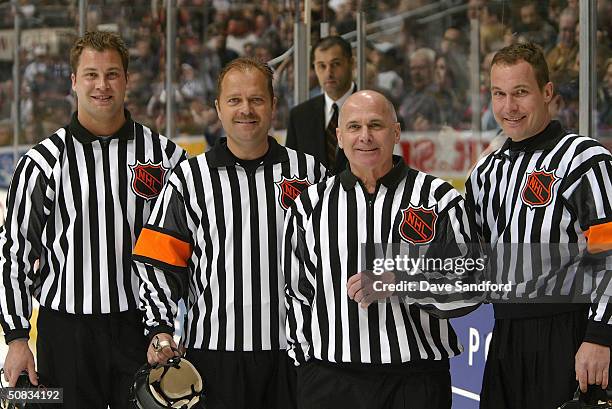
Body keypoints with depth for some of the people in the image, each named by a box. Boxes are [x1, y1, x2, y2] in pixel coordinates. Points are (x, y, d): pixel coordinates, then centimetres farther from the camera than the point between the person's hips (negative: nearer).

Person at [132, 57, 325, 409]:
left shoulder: (310, 173, 7)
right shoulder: (189, 179, 4)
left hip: (293, 354, 1)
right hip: (214, 351, -1)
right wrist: (161, 329, -8)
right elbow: (159, 264, 4)